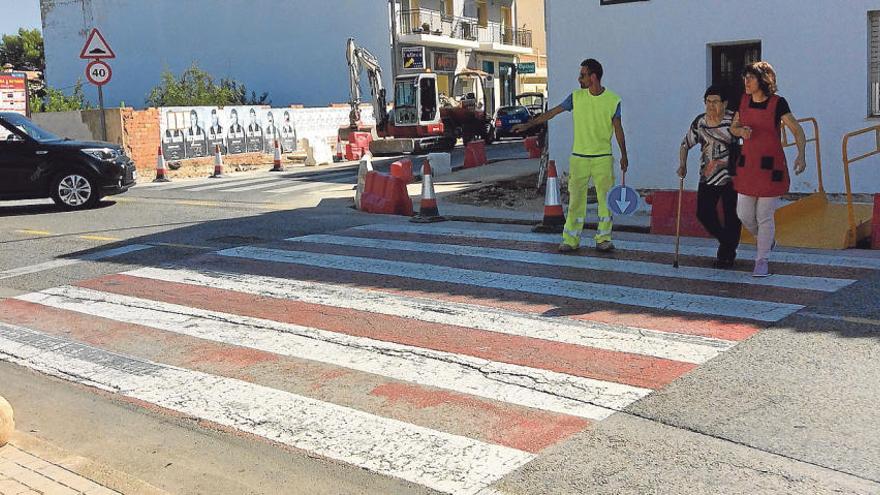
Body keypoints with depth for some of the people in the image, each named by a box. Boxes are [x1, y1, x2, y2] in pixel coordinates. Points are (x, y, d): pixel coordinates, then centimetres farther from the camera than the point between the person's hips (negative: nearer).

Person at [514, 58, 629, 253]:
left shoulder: (613, 100, -2)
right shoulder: (576, 97, 2)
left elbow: (618, 128, 4)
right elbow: (552, 112, 4)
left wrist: (623, 155, 4)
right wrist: (528, 125, 0)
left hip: (603, 158, -1)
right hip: (579, 157, 1)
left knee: (605, 199, 2)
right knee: (575, 199, 2)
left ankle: (603, 239, 12)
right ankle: (571, 240, 8)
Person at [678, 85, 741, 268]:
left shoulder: (733, 120, -9)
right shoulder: (699, 122, 2)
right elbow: (685, 144, 13)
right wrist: (682, 165, -2)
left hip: (731, 177, -3)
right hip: (708, 177, 3)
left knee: (732, 217, 2)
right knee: (703, 213, -2)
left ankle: (727, 253, 22)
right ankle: (726, 241, 26)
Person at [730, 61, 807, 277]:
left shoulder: (778, 103, -11)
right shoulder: (743, 100, 3)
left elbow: (798, 131, -10)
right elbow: (733, 127, 13)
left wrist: (801, 155, -27)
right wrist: (742, 131, -11)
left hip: (771, 166, -5)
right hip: (747, 164, 5)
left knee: (765, 216, 0)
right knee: (744, 214, 8)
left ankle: (762, 260, 13)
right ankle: (767, 240, 37)